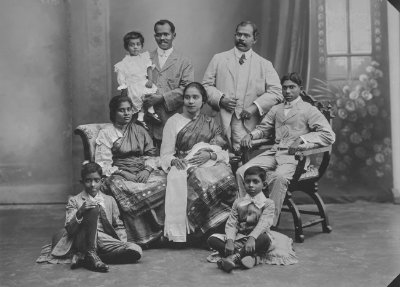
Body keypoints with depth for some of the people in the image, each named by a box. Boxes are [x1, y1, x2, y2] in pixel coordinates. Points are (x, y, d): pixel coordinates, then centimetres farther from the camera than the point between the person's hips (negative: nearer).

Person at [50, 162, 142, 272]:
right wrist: (80, 213, -20)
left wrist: (122, 244, 4)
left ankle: (83, 257, -20)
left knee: (136, 250, -26)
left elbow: (119, 226, 24)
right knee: (93, 208, -28)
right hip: (83, 241, -4)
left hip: (105, 241, 4)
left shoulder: (110, 200, 20)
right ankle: (90, 254, -28)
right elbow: (69, 229, -1)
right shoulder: (74, 201, 10)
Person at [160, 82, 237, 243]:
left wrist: (210, 154, -13)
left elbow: (224, 152, 10)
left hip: (210, 163, 2)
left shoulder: (210, 123, 19)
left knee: (228, 181, -34)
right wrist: (174, 160, -17)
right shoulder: (173, 121, 12)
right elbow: (165, 154, 7)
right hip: (185, 166, -2)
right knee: (204, 184, -39)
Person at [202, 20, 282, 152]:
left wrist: (255, 107, -9)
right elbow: (206, 85, 11)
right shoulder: (218, 59, 15)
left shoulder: (265, 65, 13)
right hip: (221, 122, 0)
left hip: (248, 123, 0)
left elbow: (276, 92, 4)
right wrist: (220, 98, -7)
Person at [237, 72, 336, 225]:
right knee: (242, 172, -17)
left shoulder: (309, 110, 6)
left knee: (279, 177, -37)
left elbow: (329, 135, -3)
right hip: (274, 152, 6)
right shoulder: (276, 109, 24)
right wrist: (250, 135, 11)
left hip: (295, 155, -5)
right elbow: (263, 129, 35)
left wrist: (302, 139, -15)